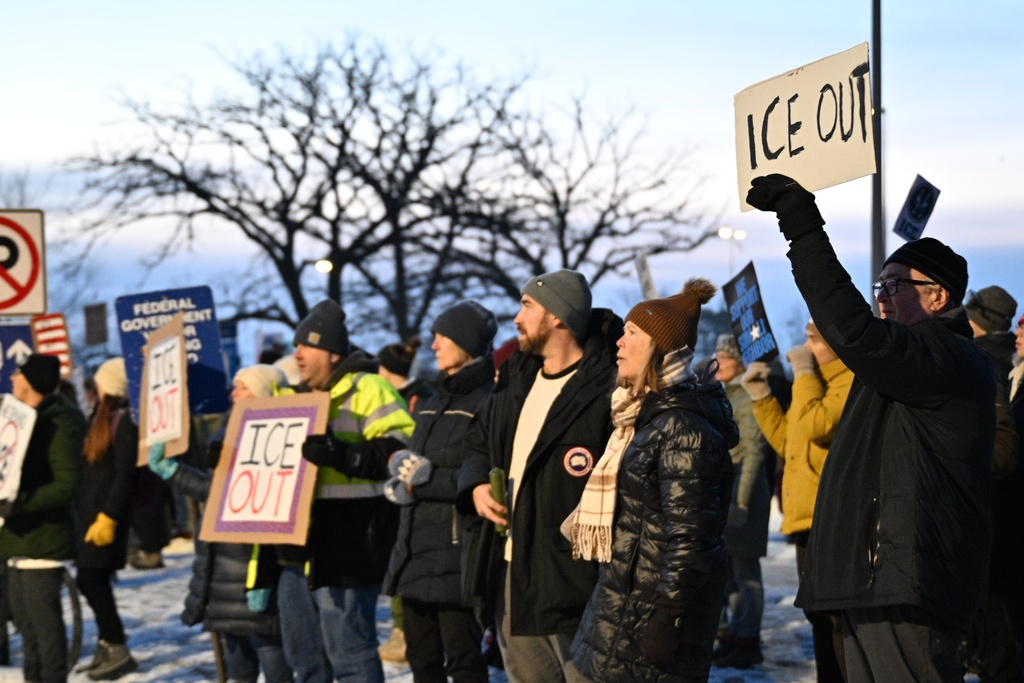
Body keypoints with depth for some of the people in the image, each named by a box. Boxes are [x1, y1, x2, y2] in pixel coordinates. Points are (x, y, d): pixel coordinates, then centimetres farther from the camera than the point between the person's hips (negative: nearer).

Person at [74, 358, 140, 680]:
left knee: (90, 579, -10)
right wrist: (84, 511, 18)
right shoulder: (103, 416, 14)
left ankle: (118, 649, -4)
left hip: (108, 511, -9)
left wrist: (108, 516, -22)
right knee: (94, 580, 11)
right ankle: (106, 645, 17)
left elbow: (124, 475, -19)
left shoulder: (126, 420, -14)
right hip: (91, 509, 9)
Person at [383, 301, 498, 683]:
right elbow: (408, 463, 20)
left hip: (459, 549, -9)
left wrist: (430, 478, -17)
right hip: (417, 547, 9)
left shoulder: (489, 403, -9)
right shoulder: (431, 404, 19)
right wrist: (403, 470, -3)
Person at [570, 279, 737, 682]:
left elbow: (688, 535, -21)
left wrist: (668, 615, -22)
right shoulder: (644, 413, 15)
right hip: (625, 597, 10)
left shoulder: (684, 425, -16)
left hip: (653, 604, -10)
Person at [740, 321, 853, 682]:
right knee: (822, 623, 17)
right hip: (808, 525, 11)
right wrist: (760, 395, 18)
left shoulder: (853, 383, -11)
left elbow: (817, 425, -26)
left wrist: (804, 373, -14)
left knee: (842, 625, -13)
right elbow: (787, 441, 28)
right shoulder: (819, 382, 21)